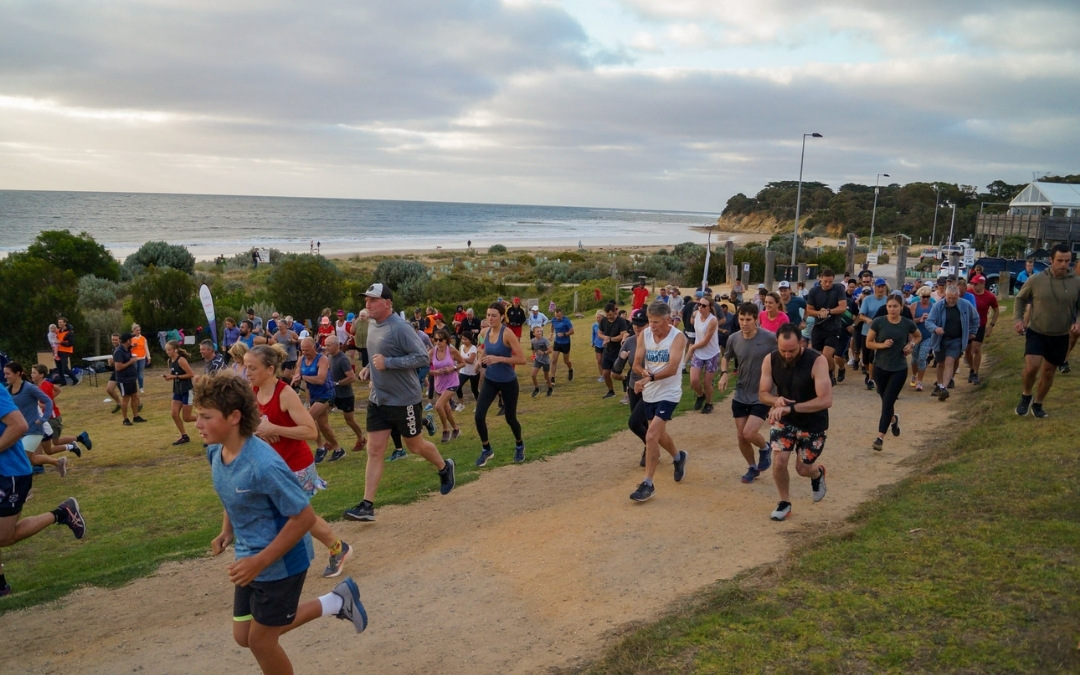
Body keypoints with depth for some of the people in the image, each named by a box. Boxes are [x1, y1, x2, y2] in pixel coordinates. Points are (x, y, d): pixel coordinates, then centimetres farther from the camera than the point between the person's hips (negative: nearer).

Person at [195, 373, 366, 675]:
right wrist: (227, 532, 1)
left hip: (281, 562, -8)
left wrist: (259, 562, -25)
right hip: (251, 558, 8)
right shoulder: (215, 452, -7)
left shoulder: (263, 465, -33)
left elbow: (305, 517, -26)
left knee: (260, 640, 8)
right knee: (243, 636, 18)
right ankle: (335, 602, 28)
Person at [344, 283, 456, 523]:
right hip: (378, 399, 7)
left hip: (404, 400, -7)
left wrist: (388, 363, -27)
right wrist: (369, 368, 3)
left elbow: (422, 357, -23)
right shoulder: (373, 326, 6)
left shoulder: (400, 328, -19)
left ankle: (444, 468, 41)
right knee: (374, 451, 2)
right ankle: (367, 505, 3)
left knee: (414, 445, 12)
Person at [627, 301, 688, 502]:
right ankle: (678, 457, 51)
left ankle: (647, 484, -7)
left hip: (668, 393, -6)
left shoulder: (677, 337, -16)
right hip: (649, 393, 6)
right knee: (659, 433, 22)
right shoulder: (644, 335, -2)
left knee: (651, 436, -15)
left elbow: (672, 368, -27)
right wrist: (645, 373, -22)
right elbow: (636, 364, -1)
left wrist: (650, 378, -37)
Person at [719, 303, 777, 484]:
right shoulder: (734, 339, -5)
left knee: (749, 433, -17)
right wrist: (724, 373, -5)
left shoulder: (770, 338, -18)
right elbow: (726, 357, 14)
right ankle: (752, 467, 33)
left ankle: (765, 448, 18)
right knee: (741, 437, 7)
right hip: (740, 395, 4)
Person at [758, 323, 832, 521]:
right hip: (784, 420, 3)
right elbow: (763, 393, -5)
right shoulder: (770, 360, -15)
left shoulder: (817, 361, -27)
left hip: (813, 424, -2)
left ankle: (817, 473, 46)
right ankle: (785, 502, 16)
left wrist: (791, 407, -41)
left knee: (803, 469, 8)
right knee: (779, 462, -11)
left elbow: (826, 400, -33)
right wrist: (776, 400, -29)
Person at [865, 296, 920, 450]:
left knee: (888, 402, -8)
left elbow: (918, 336, 16)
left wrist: (912, 345, -4)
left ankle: (880, 437, -4)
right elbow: (868, 343, -2)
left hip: (899, 369, -1)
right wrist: (882, 345, -20)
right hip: (880, 367, 1)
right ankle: (894, 419, 49)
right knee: (886, 400, 16)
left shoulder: (908, 324, -5)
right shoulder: (878, 322, -8)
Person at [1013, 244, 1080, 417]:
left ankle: (1037, 404, 32)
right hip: (1036, 332, -2)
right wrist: (1018, 319, -6)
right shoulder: (1036, 280, -10)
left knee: (1048, 372, 13)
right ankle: (1026, 396, 10)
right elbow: (1020, 298, 6)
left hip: (1060, 337, 2)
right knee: (1031, 367, -19)